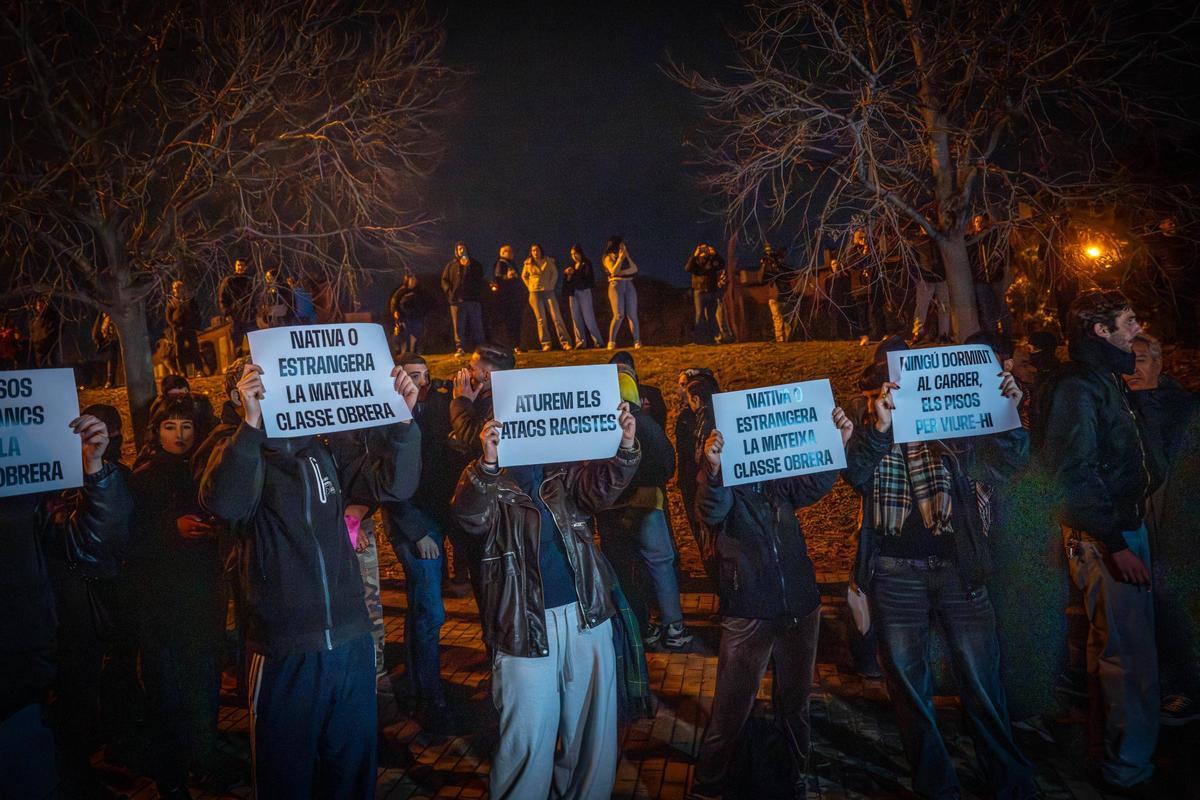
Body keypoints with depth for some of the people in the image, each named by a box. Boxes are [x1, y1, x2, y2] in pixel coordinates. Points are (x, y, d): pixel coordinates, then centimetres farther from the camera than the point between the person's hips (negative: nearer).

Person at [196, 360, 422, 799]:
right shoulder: (239, 452, -4)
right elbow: (223, 503, -25)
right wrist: (251, 423, -35)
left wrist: (402, 420, -17)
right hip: (285, 653, -3)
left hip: (351, 644, 3)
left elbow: (394, 485, -5)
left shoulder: (329, 448, 5)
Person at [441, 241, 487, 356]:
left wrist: (468, 266, -5)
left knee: (477, 325, -2)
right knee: (458, 326, -5)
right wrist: (450, 292, -6)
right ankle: (460, 348, -3)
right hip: (457, 300, 0)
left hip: (473, 299, 0)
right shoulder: (451, 265, 16)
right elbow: (444, 281, 11)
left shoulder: (475, 264, 17)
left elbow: (480, 279, 4)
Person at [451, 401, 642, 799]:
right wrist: (488, 464, -40)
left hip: (586, 615, 4)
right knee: (528, 736, 2)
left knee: (593, 725, 13)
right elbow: (471, 517, -21)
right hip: (526, 622, -3)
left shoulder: (564, 469, 8)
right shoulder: (486, 478, -1)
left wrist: (625, 448, -30)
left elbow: (602, 487, -10)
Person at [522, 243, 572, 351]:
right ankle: (546, 343, 1)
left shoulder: (549, 261, 2)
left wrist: (551, 285, 2)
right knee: (541, 319, -1)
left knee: (556, 317, -6)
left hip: (548, 292, 0)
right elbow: (524, 276, 17)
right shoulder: (528, 263, 3)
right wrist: (530, 287, 7)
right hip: (535, 293, 0)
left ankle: (565, 342, -8)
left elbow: (555, 273, 10)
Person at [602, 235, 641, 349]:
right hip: (616, 285, -5)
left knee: (632, 315, -4)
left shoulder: (626, 257, 20)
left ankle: (637, 341, -6)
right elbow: (614, 271, -11)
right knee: (618, 315, -14)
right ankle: (611, 342, -10)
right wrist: (620, 258, -8)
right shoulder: (609, 257, 6)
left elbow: (634, 269, 7)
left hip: (629, 285, 5)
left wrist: (627, 256, 1)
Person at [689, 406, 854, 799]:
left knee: (795, 702, 18)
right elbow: (712, 513, -25)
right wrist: (713, 467, -45)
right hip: (748, 615, -4)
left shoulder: (780, 483, 8)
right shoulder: (723, 484, -4)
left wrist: (838, 442, -25)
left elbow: (817, 484, -7)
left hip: (800, 609, 4)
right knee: (732, 708, 1)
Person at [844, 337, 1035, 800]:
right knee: (909, 687, 10)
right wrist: (879, 427, -28)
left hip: (957, 565, 0)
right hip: (894, 571, 0)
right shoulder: (864, 418, 3)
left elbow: (1006, 466, 0)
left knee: (982, 681, 6)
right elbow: (855, 475, -14)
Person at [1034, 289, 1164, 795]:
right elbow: (1074, 477, -23)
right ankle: (1129, 770, 10)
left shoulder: (1106, 380, 15)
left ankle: (1108, 752, 33)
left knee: (1114, 646, 18)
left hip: (1126, 526, 10)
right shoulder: (1075, 388, -17)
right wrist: (1115, 544, -22)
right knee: (1131, 655, -4)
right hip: (1102, 538, -10)